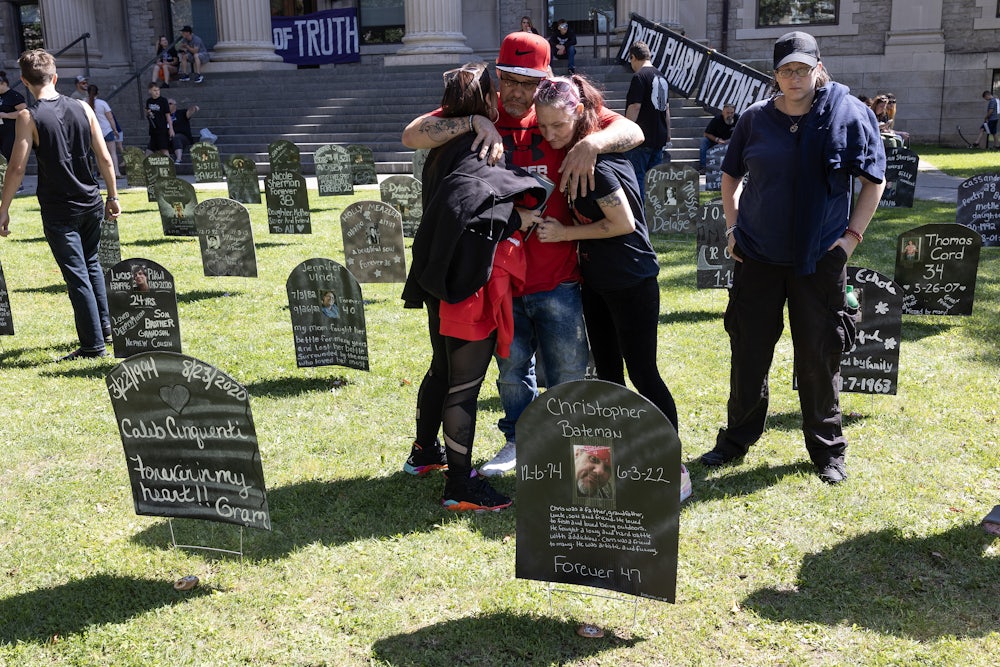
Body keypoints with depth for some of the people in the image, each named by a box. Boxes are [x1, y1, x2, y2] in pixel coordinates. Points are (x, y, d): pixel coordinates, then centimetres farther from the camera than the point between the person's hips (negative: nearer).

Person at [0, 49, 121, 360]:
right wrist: (113, 196, 11)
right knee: (91, 262, 23)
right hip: (91, 204, 4)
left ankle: (94, 343, 4)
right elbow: (105, 158, 2)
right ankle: (105, 324, 27)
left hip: (58, 211, -4)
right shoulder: (82, 108, 0)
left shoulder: (28, 117, -10)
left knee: (76, 274, 1)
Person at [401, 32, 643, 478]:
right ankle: (519, 440, 36)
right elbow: (412, 135, -8)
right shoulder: (481, 111, 3)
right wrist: (476, 122, -20)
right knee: (511, 367, 16)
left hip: (557, 277, -1)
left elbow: (632, 132, -1)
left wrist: (590, 144, -21)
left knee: (569, 372, 7)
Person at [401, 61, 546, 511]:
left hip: (439, 280, 9)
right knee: (465, 384, -1)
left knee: (442, 370, 25)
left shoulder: (444, 147, 10)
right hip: (470, 282, -9)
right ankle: (459, 487, 9)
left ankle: (424, 452, 42)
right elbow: (463, 203, -32)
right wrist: (517, 216, -22)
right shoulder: (481, 150, -17)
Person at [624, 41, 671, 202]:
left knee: (636, 176, -4)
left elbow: (634, 106, -17)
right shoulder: (661, 77, 15)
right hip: (659, 137, 8)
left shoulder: (639, 76, -11)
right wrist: (667, 133, 25)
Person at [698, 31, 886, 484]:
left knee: (820, 355, 5)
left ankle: (827, 450, 21)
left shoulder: (849, 113, -3)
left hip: (821, 259, -2)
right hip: (758, 256, 2)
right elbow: (730, 176, 16)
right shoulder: (756, 118, 2)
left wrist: (853, 233, -3)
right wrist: (733, 226, 6)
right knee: (748, 352, 7)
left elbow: (874, 180, 4)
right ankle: (737, 439, 24)